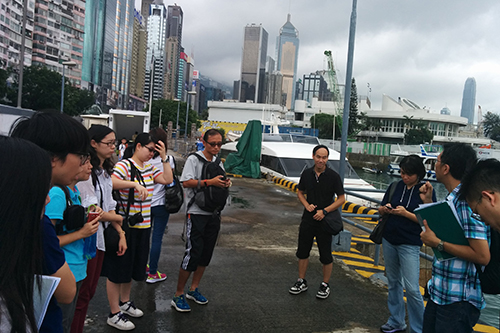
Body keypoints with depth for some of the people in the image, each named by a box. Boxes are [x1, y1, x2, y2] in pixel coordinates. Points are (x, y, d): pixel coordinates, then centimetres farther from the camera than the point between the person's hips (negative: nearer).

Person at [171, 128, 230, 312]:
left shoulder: (218, 162, 13)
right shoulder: (194, 159, -8)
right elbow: (186, 182, -20)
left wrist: (226, 183, -2)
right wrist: (210, 182, -25)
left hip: (214, 214, 7)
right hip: (197, 213, -7)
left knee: (206, 253, 12)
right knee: (192, 254, -8)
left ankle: (193, 289, 27)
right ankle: (178, 295, 6)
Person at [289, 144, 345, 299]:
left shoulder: (333, 176, -11)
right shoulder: (306, 174, 0)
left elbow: (341, 199, -8)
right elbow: (300, 192, 13)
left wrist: (324, 211, -17)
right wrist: (307, 205, -6)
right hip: (308, 219, 4)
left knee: (326, 255, 7)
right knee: (302, 251, 12)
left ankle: (325, 285, 24)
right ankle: (301, 282, 29)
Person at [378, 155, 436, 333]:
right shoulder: (395, 186, 5)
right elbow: (381, 210, 12)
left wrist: (405, 213, -22)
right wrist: (384, 209, -10)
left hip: (410, 244, -4)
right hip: (389, 241, 5)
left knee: (411, 288, -6)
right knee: (393, 282, 13)